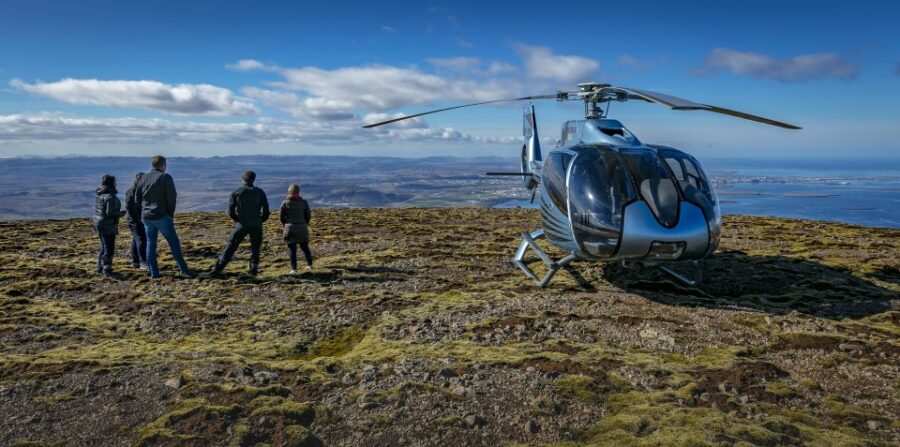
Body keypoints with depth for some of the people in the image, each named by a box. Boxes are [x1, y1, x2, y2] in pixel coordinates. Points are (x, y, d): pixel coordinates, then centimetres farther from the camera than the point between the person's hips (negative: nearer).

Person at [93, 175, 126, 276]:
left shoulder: (100, 195, 10)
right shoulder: (110, 196, -18)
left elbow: (95, 209, 15)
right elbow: (110, 212, -23)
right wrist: (121, 213, -8)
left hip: (98, 222, 9)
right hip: (107, 225, -9)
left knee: (104, 246, 19)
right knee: (109, 247, -5)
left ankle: (100, 267, 26)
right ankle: (106, 268, -6)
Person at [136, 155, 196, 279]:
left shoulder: (144, 178, 10)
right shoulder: (165, 177, -7)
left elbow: (137, 197, 13)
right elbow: (172, 197, -9)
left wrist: (143, 211, 18)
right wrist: (171, 214, 1)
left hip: (146, 217, 6)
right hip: (161, 216, -5)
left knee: (150, 243, 10)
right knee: (174, 242, -2)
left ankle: (153, 272, 9)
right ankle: (183, 270, -5)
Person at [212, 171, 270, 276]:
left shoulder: (236, 192, -1)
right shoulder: (259, 192, 0)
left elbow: (231, 211, -3)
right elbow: (266, 209, -3)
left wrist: (237, 220, 13)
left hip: (242, 225, 0)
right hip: (256, 225, 0)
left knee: (231, 246, 6)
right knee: (255, 248, 13)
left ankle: (218, 269, 3)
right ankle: (253, 270, 10)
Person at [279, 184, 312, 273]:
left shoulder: (285, 202, -4)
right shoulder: (304, 202, -1)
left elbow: (281, 215, 1)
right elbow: (308, 215, 3)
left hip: (290, 228, -2)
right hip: (302, 228, 2)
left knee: (292, 249, 1)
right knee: (305, 247, 16)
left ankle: (294, 269, -2)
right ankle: (310, 264, 15)